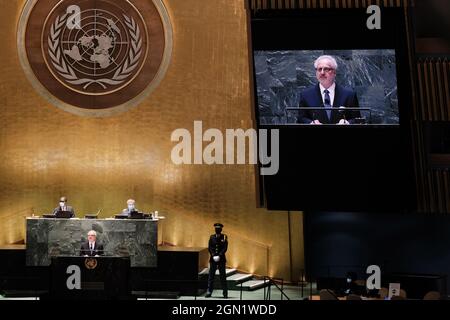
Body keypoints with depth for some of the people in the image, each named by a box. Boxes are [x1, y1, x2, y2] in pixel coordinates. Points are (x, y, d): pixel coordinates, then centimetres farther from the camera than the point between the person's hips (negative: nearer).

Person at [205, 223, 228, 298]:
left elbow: (225, 248, -5)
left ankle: (225, 293, 3)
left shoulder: (224, 237, 1)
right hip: (213, 259, 2)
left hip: (221, 259, -2)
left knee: (223, 276, -1)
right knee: (211, 275, 1)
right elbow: (209, 247, 3)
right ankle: (209, 292, 4)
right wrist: (213, 256, -11)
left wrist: (219, 256, -15)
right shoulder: (212, 237, 7)